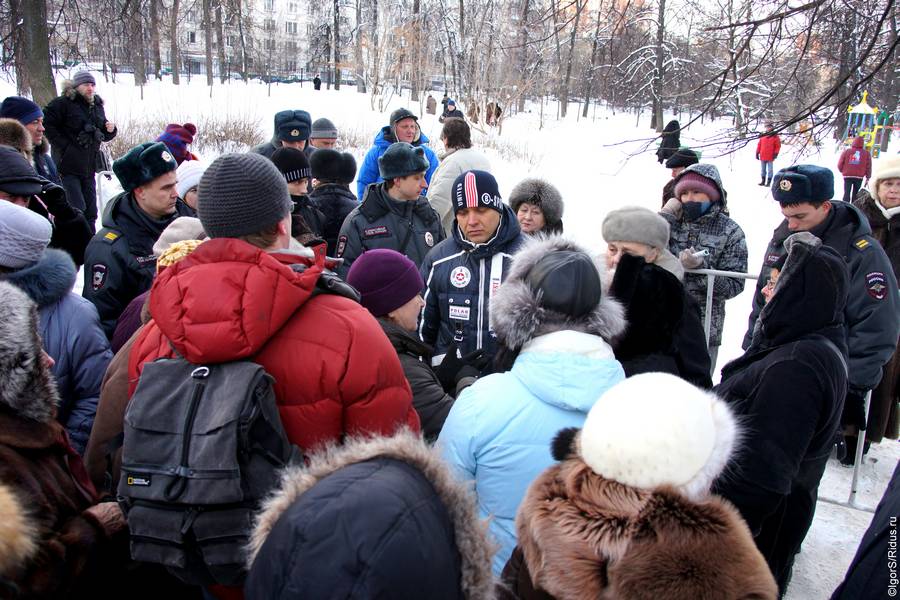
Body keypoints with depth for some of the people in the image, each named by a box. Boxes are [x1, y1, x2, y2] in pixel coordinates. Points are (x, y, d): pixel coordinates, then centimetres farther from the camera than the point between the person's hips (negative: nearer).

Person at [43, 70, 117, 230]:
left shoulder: (97, 106, 14)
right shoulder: (63, 103, -7)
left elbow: (103, 135, 23)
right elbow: (46, 124, -12)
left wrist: (110, 130, 1)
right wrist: (64, 145, -14)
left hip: (89, 167, 6)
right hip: (68, 167, -6)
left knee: (90, 211, 10)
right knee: (77, 210, -11)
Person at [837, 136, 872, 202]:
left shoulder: (846, 151, -2)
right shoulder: (866, 153, 1)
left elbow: (840, 164, -2)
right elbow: (868, 167, 1)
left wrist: (843, 171, 18)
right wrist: (867, 178, 10)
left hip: (847, 176, -1)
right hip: (859, 177, 1)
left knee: (847, 193, 2)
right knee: (855, 194, 10)